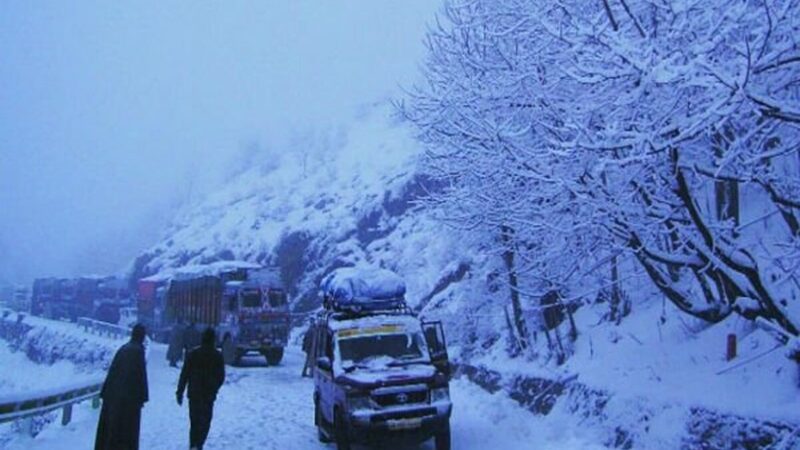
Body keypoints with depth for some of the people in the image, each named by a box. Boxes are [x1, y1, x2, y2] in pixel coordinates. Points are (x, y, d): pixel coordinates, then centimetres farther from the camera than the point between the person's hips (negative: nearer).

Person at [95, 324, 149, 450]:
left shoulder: (123, 348, 8)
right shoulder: (138, 350, -12)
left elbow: (113, 370, 11)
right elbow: (140, 374, -16)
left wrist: (106, 391, 16)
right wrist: (142, 396, -12)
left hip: (114, 393, 7)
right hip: (130, 394, -7)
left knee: (111, 423, 14)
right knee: (127, 426, -1)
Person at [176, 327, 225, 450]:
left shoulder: (192, 354, -3)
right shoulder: (218, 356, -3)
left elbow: (184, 375, -3)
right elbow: (221, 377, 1)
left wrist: (179, 392, 2)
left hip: (194, 394, 1)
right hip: (209, 395, -1)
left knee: (194, 421, 14)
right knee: (205, 422, 7)